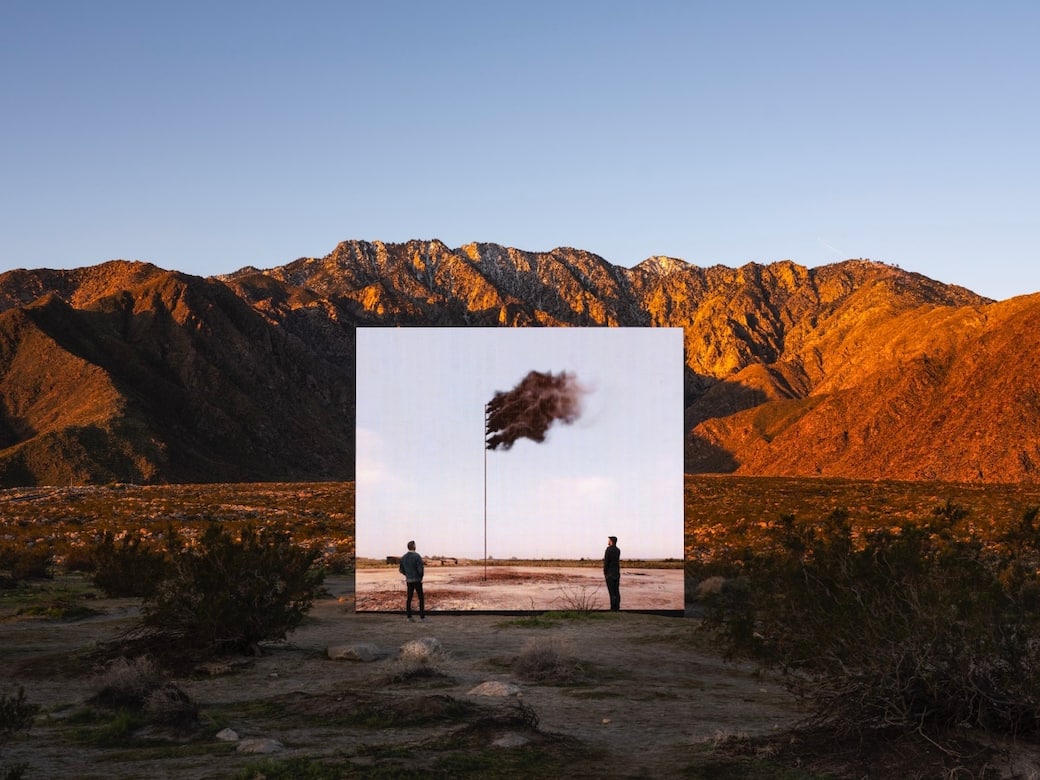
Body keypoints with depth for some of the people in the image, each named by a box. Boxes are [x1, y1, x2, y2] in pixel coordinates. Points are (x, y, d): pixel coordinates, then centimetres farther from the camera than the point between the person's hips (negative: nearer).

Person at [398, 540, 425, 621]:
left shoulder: (403, 557, 4)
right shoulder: (417, 556, -15)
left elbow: (401, 570, 8)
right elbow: (420, 569, -19)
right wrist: (421, 577, -1)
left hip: (408, 581, 6)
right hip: (417, 580, -6)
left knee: (409, 598, 11)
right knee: (421, 598, 1)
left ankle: (409, 616, 9)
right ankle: (422, 616, -4)